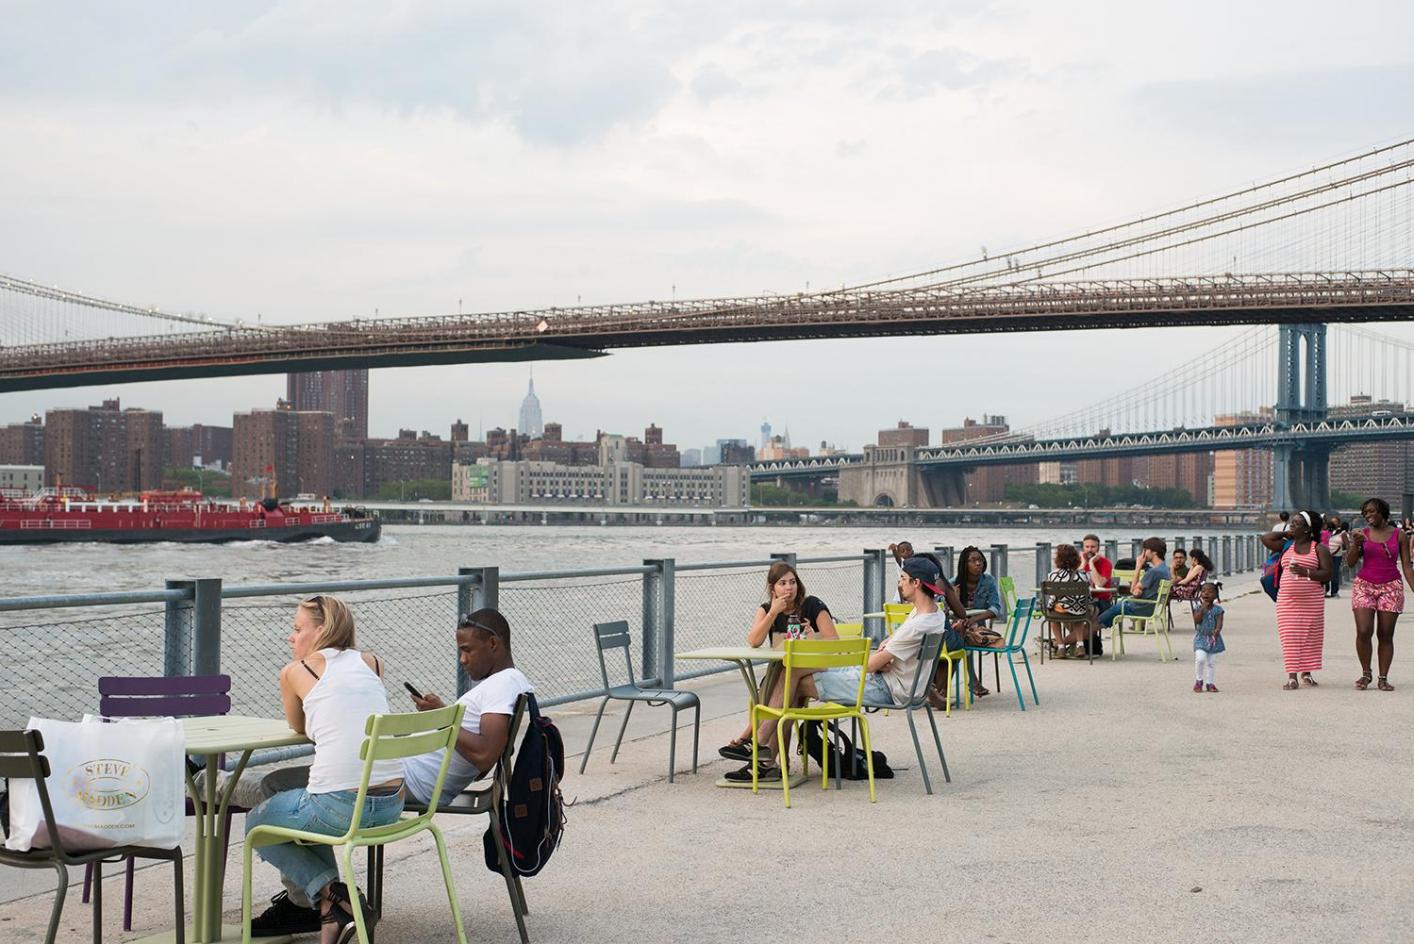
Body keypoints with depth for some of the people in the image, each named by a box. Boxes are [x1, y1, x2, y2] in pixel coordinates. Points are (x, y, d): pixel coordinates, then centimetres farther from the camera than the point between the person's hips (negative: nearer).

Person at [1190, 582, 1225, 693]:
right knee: (1200, 658, -17)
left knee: (1212, 662, 6)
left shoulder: (1217, 609, -2)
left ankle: (1210, 683, 18)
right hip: (1201, 638, -1)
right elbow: (1197, 620, -15)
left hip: (1213, 638, 1)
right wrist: (1203, 608, -21)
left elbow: (1219, 622, -12)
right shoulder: (1198, 607, -1)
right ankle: (1199, 681, 1)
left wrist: (1217, 630, -32)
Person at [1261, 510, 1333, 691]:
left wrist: (1305, 572, -19)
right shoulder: (1286, 545, 13)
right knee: (1290, 637, -5)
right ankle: (1292, 676, -6)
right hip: (1287, 599, 2)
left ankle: (1306, 672, 17)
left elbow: (1327, 574, -6)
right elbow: (1266, 539, 2)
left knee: (1310, 636, 3)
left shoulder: (1319, 549, 1)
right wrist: (1286, 534, 7)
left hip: (1312, 600, -2)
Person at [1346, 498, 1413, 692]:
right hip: (1364, 586, 1)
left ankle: (1383, 678, 5)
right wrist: (1356, 544, -14)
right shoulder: (1362, 534, 5)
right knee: (1363, 632, -10)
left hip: (1391, 587, -1)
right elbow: (1351, 562, 3)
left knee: (1386, 635, 0)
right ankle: (1365, 674, 7)